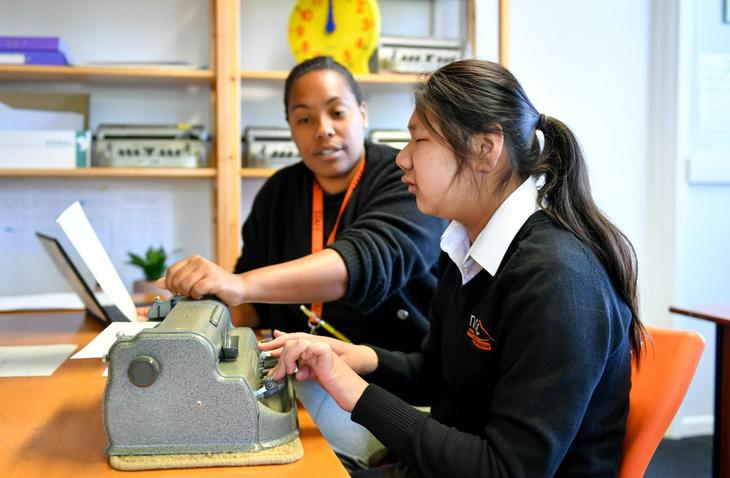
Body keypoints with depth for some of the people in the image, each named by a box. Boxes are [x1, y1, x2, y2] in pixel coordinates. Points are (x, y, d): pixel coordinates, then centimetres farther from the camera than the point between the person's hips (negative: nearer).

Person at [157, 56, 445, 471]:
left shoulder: (408, 179, -9)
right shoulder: (279, 192, 10)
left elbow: (368, 259, -30)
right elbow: (256, 305, 16)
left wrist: (240, 284, -42)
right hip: (304, 372, 6)